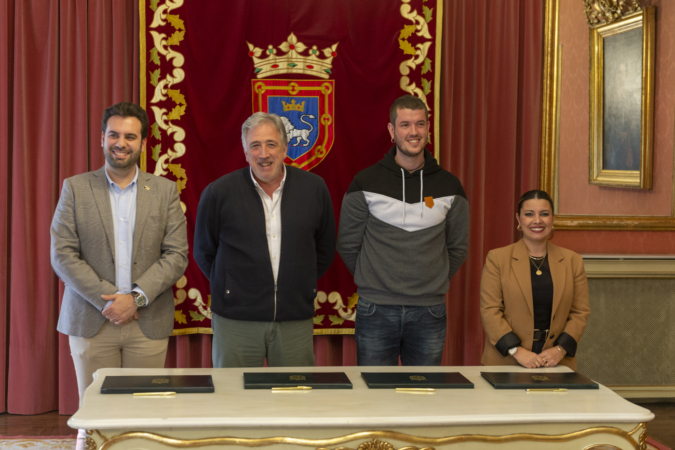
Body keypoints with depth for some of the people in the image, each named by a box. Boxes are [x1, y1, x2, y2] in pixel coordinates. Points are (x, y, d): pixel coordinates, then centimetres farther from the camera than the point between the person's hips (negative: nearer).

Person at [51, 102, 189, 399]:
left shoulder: (165, 191, 7)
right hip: (91, 323, 0)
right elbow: (62, 256, -2)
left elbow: (177, 256, 0)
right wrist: (107, 301, -11)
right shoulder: (75, 188, 5)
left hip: (149, 325, 1)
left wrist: (137, 297, -13)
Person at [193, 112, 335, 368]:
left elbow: (325, 250, 15)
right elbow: (204, 253, 10)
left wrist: (303, 285, 11)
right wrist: (228, 286, 5)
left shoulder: (314, 188, 3)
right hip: (236, 321, -1)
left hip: (296, 320, 2)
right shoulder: (218, 192, -2)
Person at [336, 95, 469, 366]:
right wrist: (373, 282, 6)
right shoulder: (366, 183, -2)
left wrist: (434, 283, 10)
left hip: (429, 312, 2)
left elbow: (457, 247, 13)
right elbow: (348, 245, 4)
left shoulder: (449, 186, 5)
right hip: (376, 311, -2)